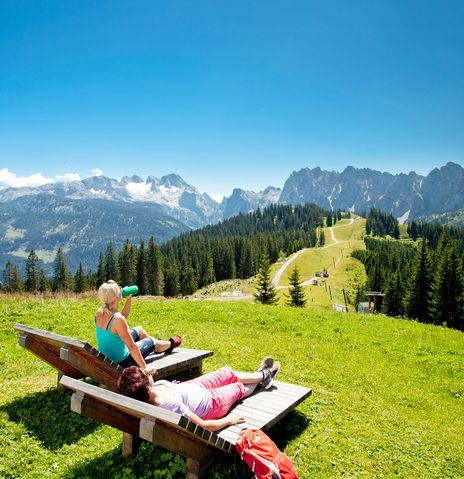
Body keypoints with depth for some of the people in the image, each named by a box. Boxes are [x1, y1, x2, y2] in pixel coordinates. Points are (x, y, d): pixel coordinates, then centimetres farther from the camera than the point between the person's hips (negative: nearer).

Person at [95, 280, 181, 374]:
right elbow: (131, 346, -30)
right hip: (121, 362, -8)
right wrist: (144, 367, -23)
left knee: (138, 329, 25)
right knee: (151, 342, 16)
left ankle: (162, 347, 50)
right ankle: (170, 344, 50)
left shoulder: (99, 313, -7)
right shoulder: (118, 320, -33)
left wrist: (129, 299, 6)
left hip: (105, 358, 8)